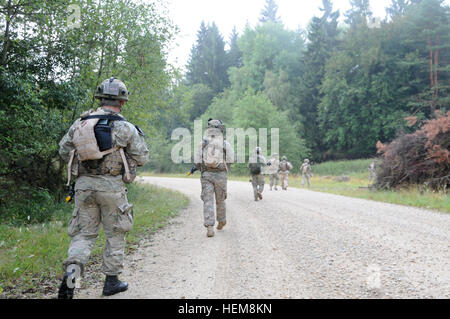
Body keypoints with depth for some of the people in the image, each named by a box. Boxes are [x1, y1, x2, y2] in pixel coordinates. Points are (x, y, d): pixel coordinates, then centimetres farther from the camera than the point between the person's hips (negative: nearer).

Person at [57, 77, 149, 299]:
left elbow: (64, 150, 11)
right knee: (115, 234, 12)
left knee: (84, 234, 12)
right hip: (111, 187, -3)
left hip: (84, 184, 3)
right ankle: (111, 281, 19)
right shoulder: (125, 127, -7)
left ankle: (71, 270, -11)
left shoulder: (81, 122, 5)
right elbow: (142, 158, -2)